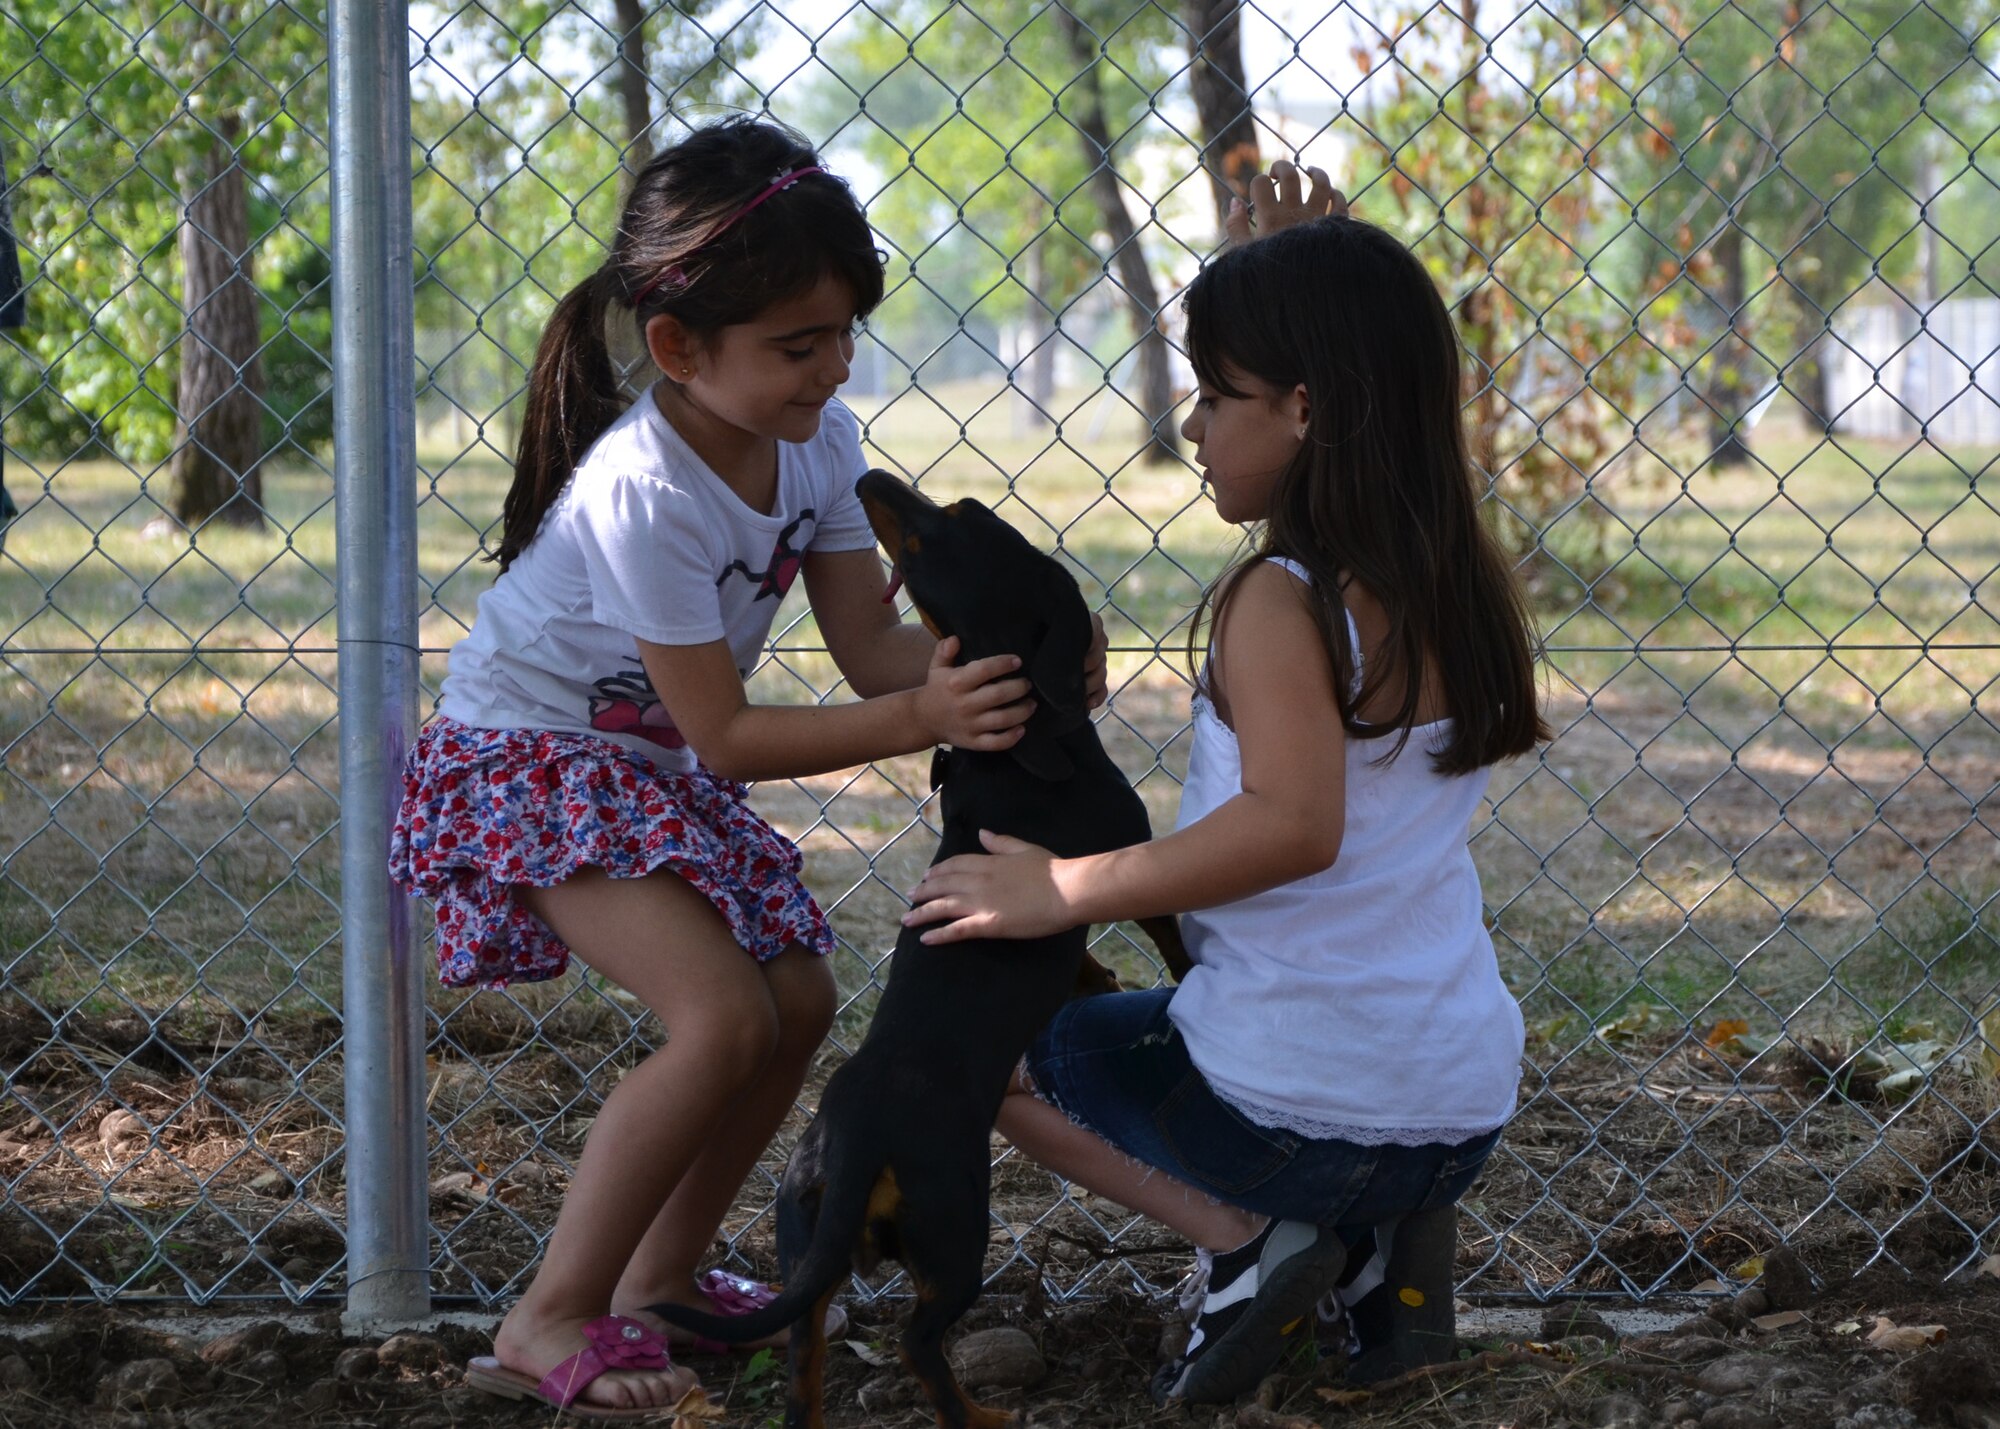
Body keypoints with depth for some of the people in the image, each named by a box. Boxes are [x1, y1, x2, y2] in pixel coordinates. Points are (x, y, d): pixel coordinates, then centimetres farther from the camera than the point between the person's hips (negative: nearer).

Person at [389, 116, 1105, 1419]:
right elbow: (723, 734, -27)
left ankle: (659, 1276, 23)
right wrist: (923, 720, -34)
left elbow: (872, 645, -10)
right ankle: (550, 1323, -13)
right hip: (525, 761, -8)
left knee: (798, 1001, 7)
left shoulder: (819, 441, -8)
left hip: (652, 765, 9)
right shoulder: (643, 492, -31)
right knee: (725, 1018, -21)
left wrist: (1009, 664, -28)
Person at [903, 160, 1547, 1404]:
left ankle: (1245, 1239, 0)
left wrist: (1064, 890, -26)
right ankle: (1377, 1248, 13)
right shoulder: (1462, 579, 5)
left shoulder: (1278, 604, -16)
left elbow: (1294, 824, -33)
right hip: (1466, 1114, 8)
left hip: (1288, 1105, -8)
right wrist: (1316, 286, 24)